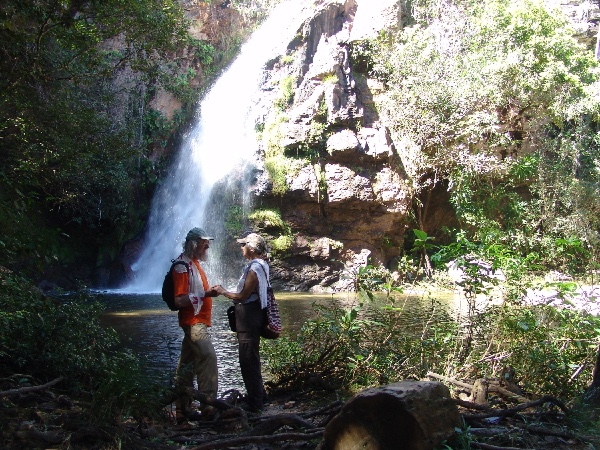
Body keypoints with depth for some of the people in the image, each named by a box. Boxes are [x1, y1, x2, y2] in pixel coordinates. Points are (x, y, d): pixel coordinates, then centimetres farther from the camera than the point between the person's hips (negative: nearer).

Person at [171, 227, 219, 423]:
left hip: (198, 322, 10)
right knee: (208, 358, -17)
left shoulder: (194, 263, 16)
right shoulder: (182, 267, -14)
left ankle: (183, 410, 16)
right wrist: (205, 294, -24)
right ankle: (208, 405, -17)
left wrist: (210, 291, 11)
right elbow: (180, 300, -21)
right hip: (193, 321, -10)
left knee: (187, 366, 11)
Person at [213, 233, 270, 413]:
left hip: (249, 320, -11)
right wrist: (225, 291, 15)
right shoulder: (259, 265, 11)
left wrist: (224, 292, -5)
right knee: (251, 359, 20)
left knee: (248, 361, -4)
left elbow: (242, 296, -18)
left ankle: (255, 403, 4)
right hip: (251, 318, 11)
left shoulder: (254, 269, -20)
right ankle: (258, 396, 32)